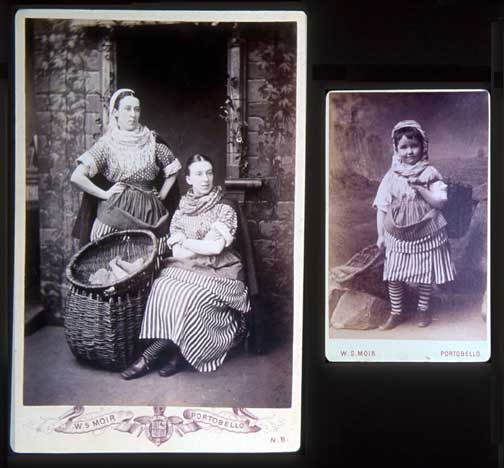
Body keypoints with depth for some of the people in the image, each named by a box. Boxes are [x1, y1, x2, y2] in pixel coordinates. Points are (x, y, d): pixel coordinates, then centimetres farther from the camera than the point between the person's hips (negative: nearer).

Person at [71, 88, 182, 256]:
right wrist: (105, 194, -6)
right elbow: (77, 177, -6)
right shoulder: (108, 143, 0)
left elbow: (173, 169, 19)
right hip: (115, 213, -2)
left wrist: (161, 195, 11)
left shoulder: (151, 140, 8)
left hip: (149, 215, 3)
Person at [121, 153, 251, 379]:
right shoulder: (183, 209, 10)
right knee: (164, 288, -27)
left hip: (217, 273, -4)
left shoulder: (224, 209, -2)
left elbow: (217, 247, -12)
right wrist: (205, 247, -11)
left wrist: (186, 242, -4)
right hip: (185, 269, 4)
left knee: (187, 296, -30)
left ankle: (150, 355, -19)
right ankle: (177, 352, -23)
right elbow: (177, 252, 3)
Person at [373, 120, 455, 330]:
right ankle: (396, 313, 23)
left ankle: (423, 309, 33)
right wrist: (380, 234, 0)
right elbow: (382, 207, 1)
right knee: (394, 276, 6)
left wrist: (420, 189, -24)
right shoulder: (392, 175, -3)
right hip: (398, 236, 1)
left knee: (425, 274, 11)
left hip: (426, 234, -1)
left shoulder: (430, 173, -7)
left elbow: (440, 203, -12)